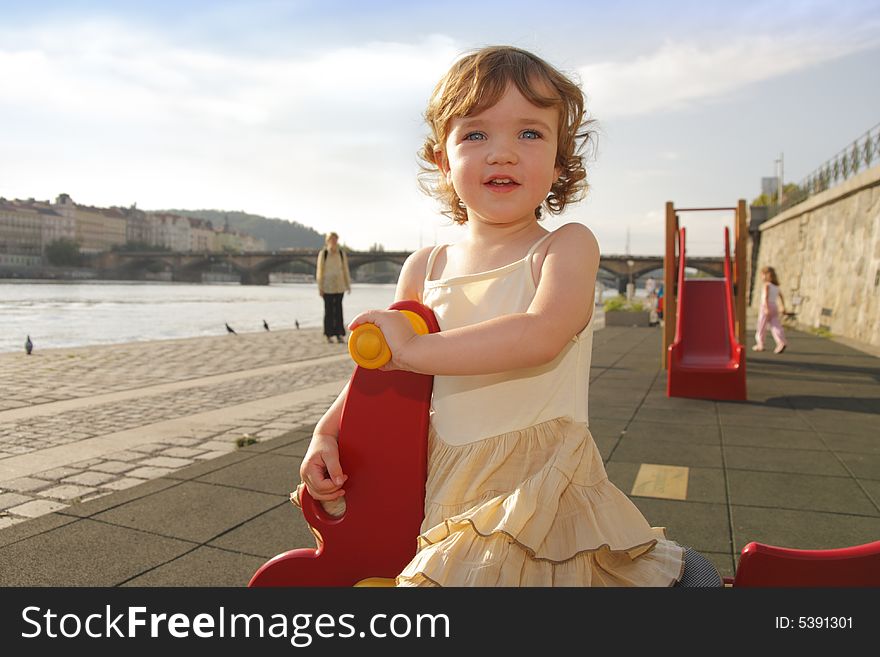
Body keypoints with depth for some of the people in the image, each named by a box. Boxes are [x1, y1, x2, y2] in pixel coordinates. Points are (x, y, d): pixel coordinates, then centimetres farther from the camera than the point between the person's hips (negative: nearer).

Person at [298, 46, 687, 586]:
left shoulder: (567, 247, -7)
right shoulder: (425, 268, 6)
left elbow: (541, 336, -26)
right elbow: (380, 368, 14)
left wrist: (415, 348, -23)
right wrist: (327, 431, 0)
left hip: (539, 493, -4)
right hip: (442, 491, 4)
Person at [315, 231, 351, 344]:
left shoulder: (342, 254, 4)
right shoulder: (323, 254, -3)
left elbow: (345, 270, 8)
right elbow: (320, 271, -2)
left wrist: (348, 285, 6)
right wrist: (320, 287, -6)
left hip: (339, 286, 2)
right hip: (327, 287, -2)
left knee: (338, 310, 3)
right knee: (328, 310, 3)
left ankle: (339, 334, 7)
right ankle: (329, 335, 9)